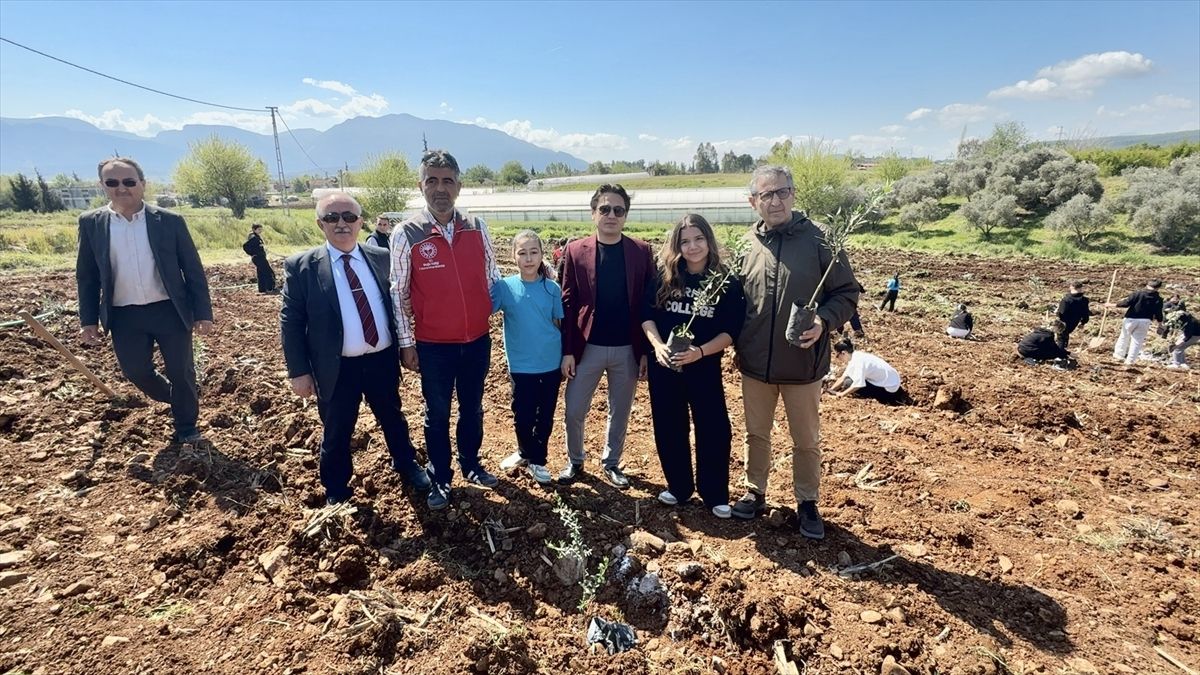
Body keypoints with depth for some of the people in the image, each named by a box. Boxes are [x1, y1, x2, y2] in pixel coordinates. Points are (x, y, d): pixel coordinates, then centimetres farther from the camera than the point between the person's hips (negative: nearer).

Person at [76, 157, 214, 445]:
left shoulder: (170, 221, -4)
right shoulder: (91, 223, 2)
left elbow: (194, 270, -2)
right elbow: (86, 276, 7)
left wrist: (203, 313, -5)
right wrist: (88, 319, 4)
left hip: (170, 311, -2)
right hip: (124, 316, 2)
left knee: (181, 372, 6)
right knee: (136, 372, 9)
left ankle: (186, 427, 26)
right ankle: (177, 401, 39)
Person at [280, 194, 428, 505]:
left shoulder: (381, 258, 2)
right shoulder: (301, 266, -6)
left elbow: (396, 304, 10)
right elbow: (290, 322, -5)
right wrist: (299, 372, -8)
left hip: (382, 360, 3)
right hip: (337, 368, -2)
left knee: (394, 419, 21)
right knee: (336, 433, 14)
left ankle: (407, 466, 47)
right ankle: (336, 490, 38)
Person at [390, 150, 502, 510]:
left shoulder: (477, 227, -2)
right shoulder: (406, 234, -10)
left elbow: (492, 276, 8)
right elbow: (398, 293, -5)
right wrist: (406, 343, -5)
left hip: (477, 340, 3)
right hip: (433, 346, -3)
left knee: (473, 408, 19)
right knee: (437, 414, 13)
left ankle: (471, 465, 40)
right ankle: (440, 479, 31)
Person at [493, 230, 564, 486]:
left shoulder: (552, 288, -4)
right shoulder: (504, 286, -7)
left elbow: (561, 324, 4)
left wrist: (567, 358, 7)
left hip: (551, 364, 1)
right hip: (521, 365, -1)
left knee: (545, 416, 12)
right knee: (523, 415, 8)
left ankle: (537, 460, 34)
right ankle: (525, 453, 38)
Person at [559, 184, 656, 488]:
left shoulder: (642, 252, -1)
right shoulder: (575, 251, -2)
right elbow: (568, 303, -2)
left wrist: (647, 351, -3)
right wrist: (567, 351, -6)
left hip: (628, 349, 1)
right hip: (587, 347, 0)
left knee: (620, 413, 14)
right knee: (574, 412, 6)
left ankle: (611, 463, 34)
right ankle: (575, 461, 31)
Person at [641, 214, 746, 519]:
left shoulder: (727, 282, -6)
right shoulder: (664, 277, -1)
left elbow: (732, 330, -8)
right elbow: (646, 314, 2)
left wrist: (700, 351, -22)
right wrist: (657, 345, -15)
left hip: (705, 368, -2)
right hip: (663, 366, 2)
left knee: (713, 430, 2)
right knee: (669, 429, 12)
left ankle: (715, 495, 21)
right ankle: (678, 487, 31)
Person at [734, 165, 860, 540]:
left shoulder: (819, 239, -10)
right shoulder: (747, 245, 0)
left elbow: (847, 292, -5)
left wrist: (823, 320, -22)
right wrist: (737, 345, 1)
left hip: (802, 363, -2)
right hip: (755, 363, 3)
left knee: (806, 440, 14)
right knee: (756, 434, 18)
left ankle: (807, 503, 34)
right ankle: (755, 493, 38)